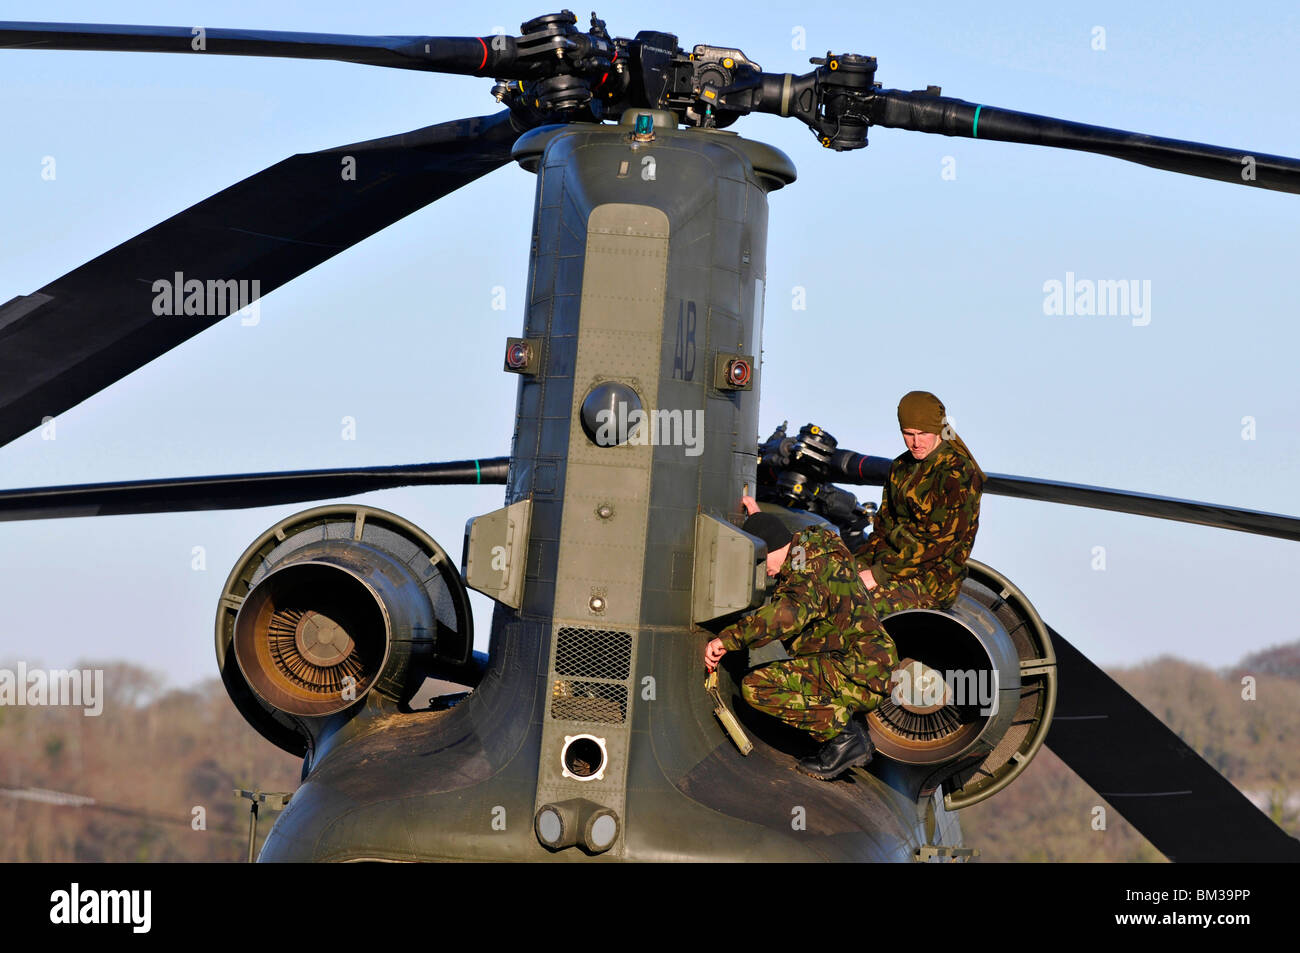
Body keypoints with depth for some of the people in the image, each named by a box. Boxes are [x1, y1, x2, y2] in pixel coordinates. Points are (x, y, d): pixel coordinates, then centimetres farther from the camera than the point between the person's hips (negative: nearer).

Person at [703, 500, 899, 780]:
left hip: (856, 676, -11)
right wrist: (759, 519, 35)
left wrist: (728, 638, -36)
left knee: (756, 687, -19)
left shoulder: (813, 571, -16)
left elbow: (790, 612, -37)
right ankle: (855, 740, 13)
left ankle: (841, 735, -13)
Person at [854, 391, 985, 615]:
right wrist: (856, 564, 0)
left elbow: (937, 543, -18)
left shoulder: (958, 473, -13)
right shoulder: (901, 467, 13)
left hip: (934, 580, -8)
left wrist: (879, 574, -21)